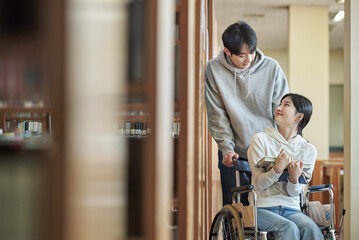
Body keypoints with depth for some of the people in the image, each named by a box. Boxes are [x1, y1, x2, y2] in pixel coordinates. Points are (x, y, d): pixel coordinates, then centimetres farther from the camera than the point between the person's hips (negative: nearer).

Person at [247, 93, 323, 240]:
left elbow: (294, 193, 3)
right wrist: (277, 169, -23)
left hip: (291, 209, 2)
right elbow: (259, 184, -4)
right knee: (289, 228, -33)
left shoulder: (309, 150, 6)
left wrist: (294, 179, -19)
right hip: (262, 207, -2)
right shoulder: (260, 139, 1)